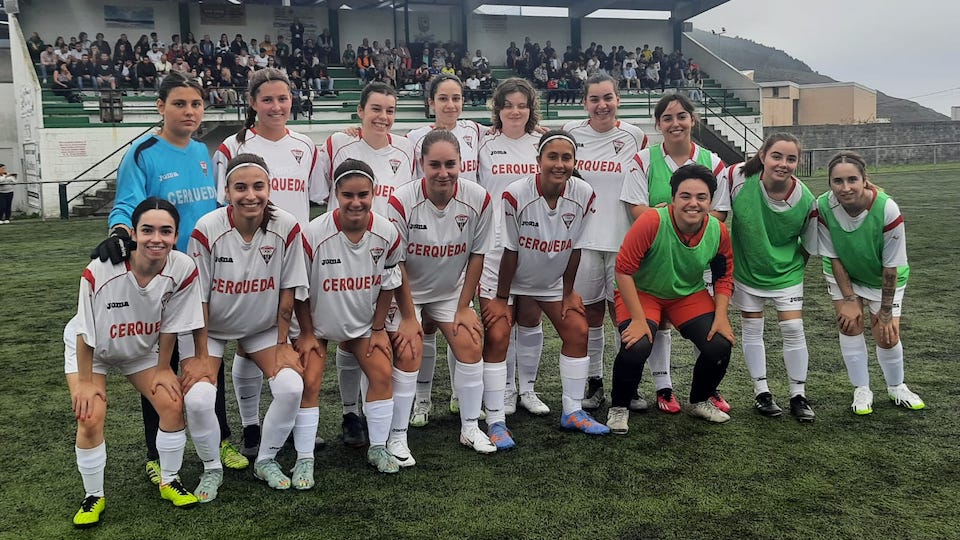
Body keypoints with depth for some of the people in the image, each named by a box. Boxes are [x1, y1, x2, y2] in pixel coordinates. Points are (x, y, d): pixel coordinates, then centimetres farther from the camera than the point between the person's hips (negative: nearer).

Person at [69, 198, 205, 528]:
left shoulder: (183, 270, -29)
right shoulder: (99, 272, -36)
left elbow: (169, 325, -13)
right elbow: (86, 333, -21)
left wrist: (163, 369, -4)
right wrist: (85, 382, -13)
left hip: (141, 349, 3)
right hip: (89, 350, -2)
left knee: (173, 404, -6)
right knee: (91, 418, -15)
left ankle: (169, 481, 17)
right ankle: (93, 497, 9)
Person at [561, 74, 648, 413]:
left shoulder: (635, 136, 3)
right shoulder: (571, 133, 3)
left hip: (623, 238, 0)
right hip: (582, 237, 1)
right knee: (590, 311, 8)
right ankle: (594, 383, 21)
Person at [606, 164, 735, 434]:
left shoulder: (718, 231, -13)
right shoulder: (651, 222, -29)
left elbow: (724, 276, 3)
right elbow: (624, 269, -26)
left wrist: (721, 317, -7)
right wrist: (638, 319, -27)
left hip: (690, 294, 5)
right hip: (642, 292, -4)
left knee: (720, 345, -11)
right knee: (637, 347, -28)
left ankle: (700, 401, 21)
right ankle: (618, 407, 2)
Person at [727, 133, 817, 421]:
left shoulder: (806, 201, -21)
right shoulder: (738, 177, -23)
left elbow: (808, 246, -4)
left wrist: (794, 268, 5)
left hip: (786, 273, -1)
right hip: (746, 268, 1)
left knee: (793, 328, -3)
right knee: (751, 328, 8)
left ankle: (798, 395, 13)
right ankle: (761, 392, 22)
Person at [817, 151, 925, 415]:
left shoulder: (887, 210, -33)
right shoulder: (823, 207, -28)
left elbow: (891, 267, -22)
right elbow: (834, 257, -15)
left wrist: (886, 312, -15)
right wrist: (848, 299, -14)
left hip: (883, 278, -1)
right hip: (843, 274, 1)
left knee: (887, 335, -1)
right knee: (850, 324, -7)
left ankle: (896, 387, 29)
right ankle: (862, 390, 13)